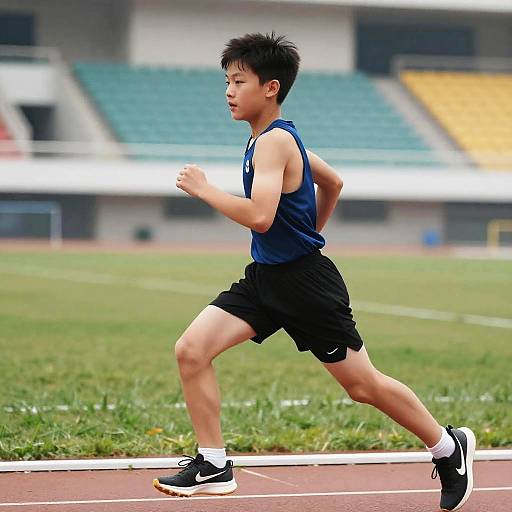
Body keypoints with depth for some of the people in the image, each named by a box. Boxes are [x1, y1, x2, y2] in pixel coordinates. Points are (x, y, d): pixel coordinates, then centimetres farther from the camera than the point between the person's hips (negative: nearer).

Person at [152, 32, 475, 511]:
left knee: (363, 385, 4)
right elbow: (333, 182, 24)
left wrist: (203, 188, -21)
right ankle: (213, 464, -1)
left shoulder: (274, 141, -19)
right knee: (191, 349, -8)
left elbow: (260, 216, -32)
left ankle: (449, 446, 24)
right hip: (264, 276, 9)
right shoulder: (277, 138, 10)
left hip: (304, 280, -9)